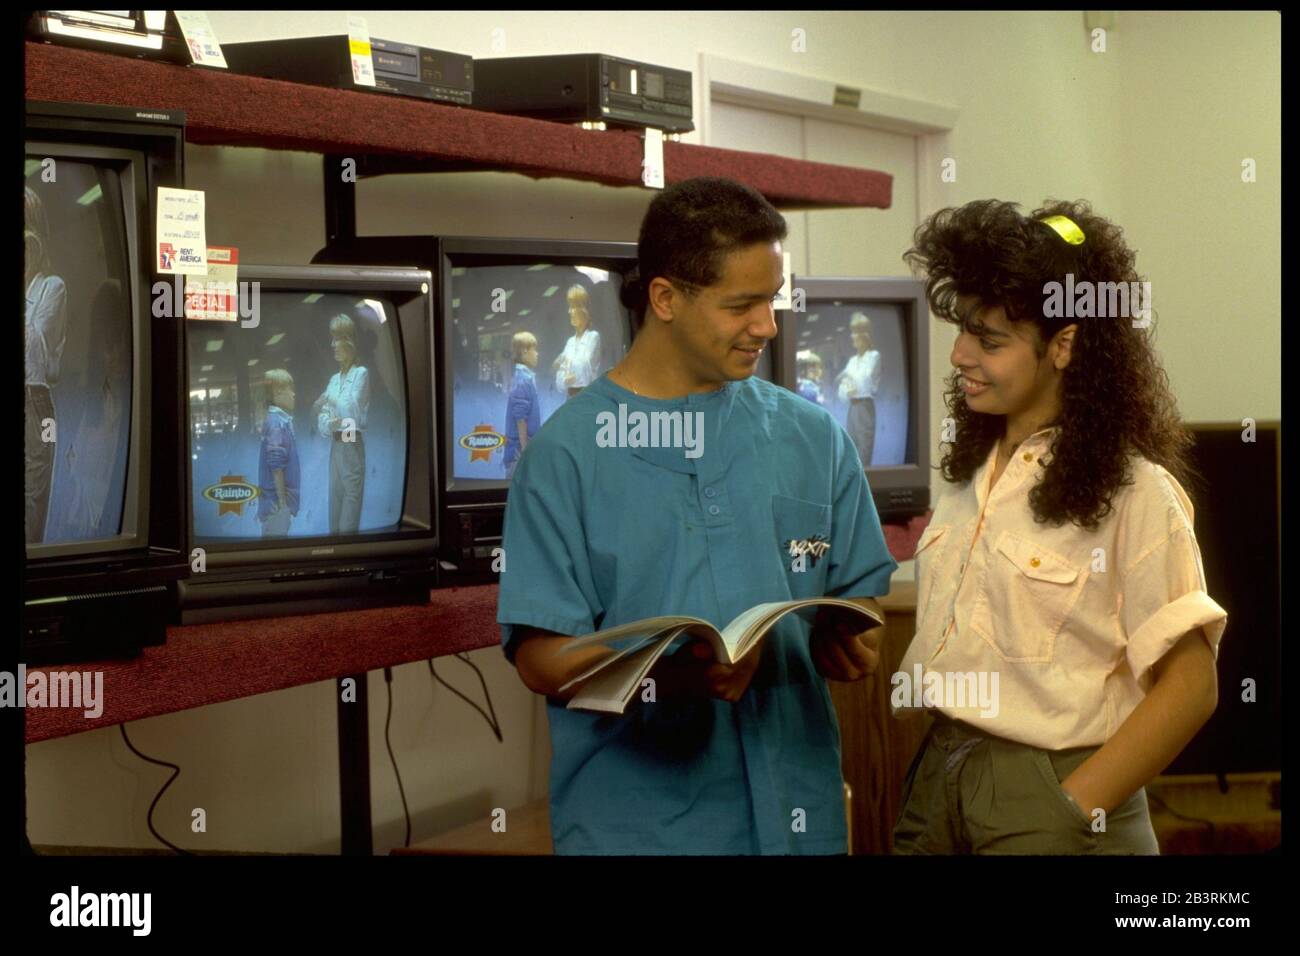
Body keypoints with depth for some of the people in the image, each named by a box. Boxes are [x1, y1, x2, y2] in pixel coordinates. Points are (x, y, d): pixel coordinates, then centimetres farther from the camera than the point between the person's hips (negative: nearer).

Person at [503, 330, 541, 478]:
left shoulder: (526, 376, 9)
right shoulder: (524, 380, -18)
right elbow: (520, 417, -20)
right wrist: (524, 448, -18)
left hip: (528, 442, 9)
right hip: (520, 444, -9)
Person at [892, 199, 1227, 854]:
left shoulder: (1132, 493, -12)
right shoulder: (972, 474, 8)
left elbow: (1189, 688, -13)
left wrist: (1070, 811, -16)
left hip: (1049, 788, -6)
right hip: (940, 772, 6)